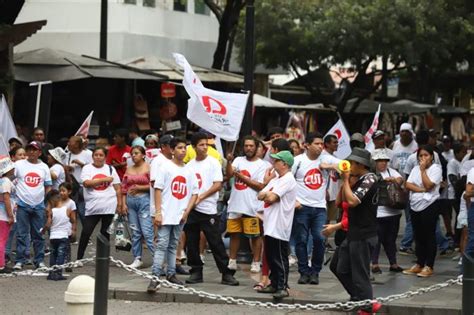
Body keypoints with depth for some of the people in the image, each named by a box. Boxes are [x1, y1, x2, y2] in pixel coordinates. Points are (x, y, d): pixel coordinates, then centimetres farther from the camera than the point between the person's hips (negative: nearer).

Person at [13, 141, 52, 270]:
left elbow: (48, 187, 13)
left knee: (39, 235, 7)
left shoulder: (44, 167, 8)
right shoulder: (19, 164, 1)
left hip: (39, 205, 2)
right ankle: (20, 261, 1)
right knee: (21, 234, -2)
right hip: (22, 205, -2)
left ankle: (39, 260, 13)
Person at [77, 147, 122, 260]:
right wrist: (104, 179, -15)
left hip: (109, 207, 2)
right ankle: (79, 258, 0)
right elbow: (86, 183, -14)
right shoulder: (87, 168, 4)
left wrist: (119, 204, 2)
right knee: (86, 233, -6)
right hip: (92, 207, -2)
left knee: (105, 233, 6)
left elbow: (117, 188, 9)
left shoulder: (110, 169, 10)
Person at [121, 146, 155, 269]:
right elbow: (124, 188, 13)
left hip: (144, 200, -6)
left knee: (147, 231, -12)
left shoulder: (148, 168, -2)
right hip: (131, 201, 6)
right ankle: (137, 259, 13)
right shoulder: (129, 169, 14)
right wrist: (124, 203, 5)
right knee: (135, 231, 8)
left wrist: (139, 188, -13)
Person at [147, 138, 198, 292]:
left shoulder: (189, 171, 9)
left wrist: (187, 212, -1)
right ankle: (155, 277, -13)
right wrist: (158, 212, -12)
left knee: (173, 246, 13)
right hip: (166, 214, -5)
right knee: (162, 245, -10)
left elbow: (194, 193, 11)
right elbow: (158, 190, -6)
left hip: (180, 216, 5)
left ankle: (171, 274, 21)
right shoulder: (166, 167, -3)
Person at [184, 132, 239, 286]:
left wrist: (200, 197, -15)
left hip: (208, 209, -5)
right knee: (191, 243, 6)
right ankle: (196, 272, 16)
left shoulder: (213, 162, -1)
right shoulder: (189, 166, 12)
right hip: (190, 209, 5)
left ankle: (227, 273, -1)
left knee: (216, 243, -5)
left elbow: (218, 185, -9)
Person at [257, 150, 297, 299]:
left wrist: (267, 194, 0)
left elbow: (271, 198, -20)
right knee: (271, 257, 14)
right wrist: (268, 194, -8)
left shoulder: (288, 180, -12)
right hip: (270, 225, 10)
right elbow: (260, 196, 12)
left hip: (279, 227, -10)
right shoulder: (275, 180, 18)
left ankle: (283, 287, -5)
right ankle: (274, 284, 22)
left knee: (280, 258, -7)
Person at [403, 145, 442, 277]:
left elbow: (428, 185, -15)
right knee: (418, 237, 11)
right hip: (415, 206, 6)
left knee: (429, 236, -2)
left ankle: (429, 267, 1)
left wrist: (423, 170, -11)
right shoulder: (415, 169, 14)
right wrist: (422, 189, -12)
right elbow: (408, 185, 2)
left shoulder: (436, 168, -4)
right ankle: (419, 265, 19)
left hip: (429, 206, -6)